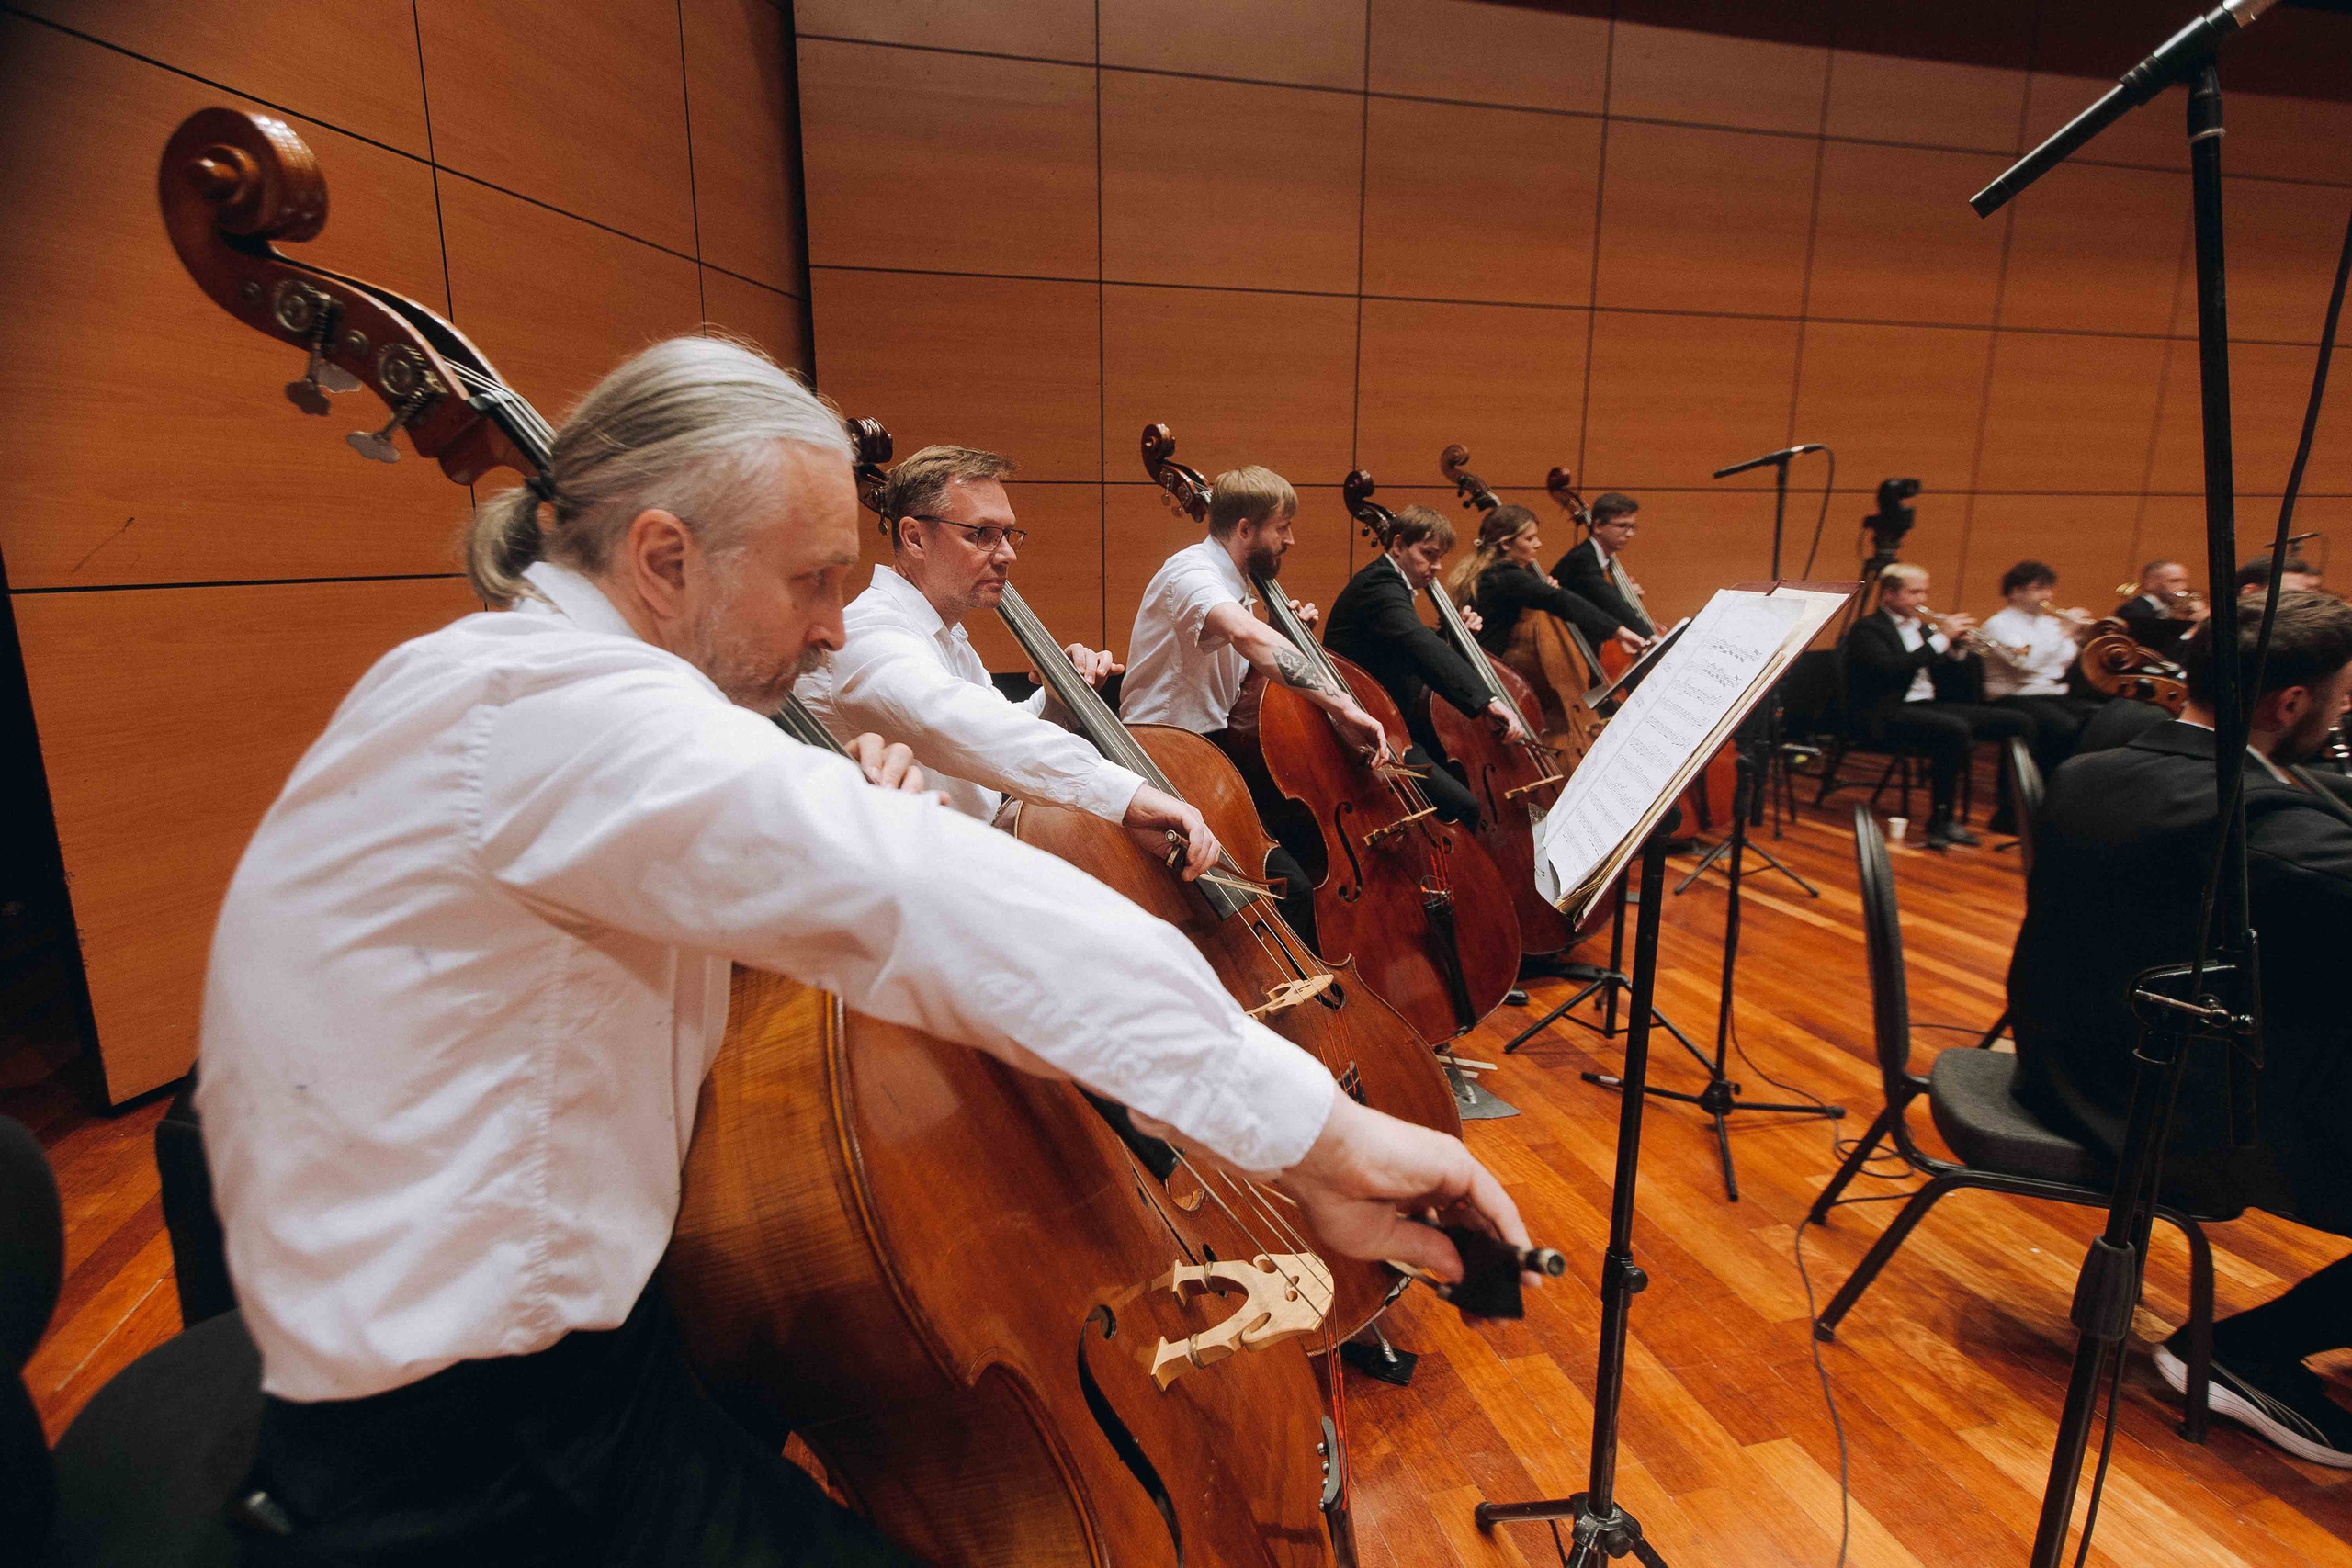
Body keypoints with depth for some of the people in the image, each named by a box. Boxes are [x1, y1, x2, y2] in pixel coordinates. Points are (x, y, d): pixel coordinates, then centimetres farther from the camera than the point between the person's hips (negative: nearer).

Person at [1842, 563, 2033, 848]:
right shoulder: (1867, 629, -5)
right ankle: (1940, 821, -25)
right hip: (1887, 714, -9)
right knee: (1956, 730, -35)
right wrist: (1941, 638, -18)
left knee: (2019, 722, -3)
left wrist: (1959, 645, 1)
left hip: (1928, 706, 9)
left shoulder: (1920, 627, 20)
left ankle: (2009, 812, 2)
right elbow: (1891, 669, -23)